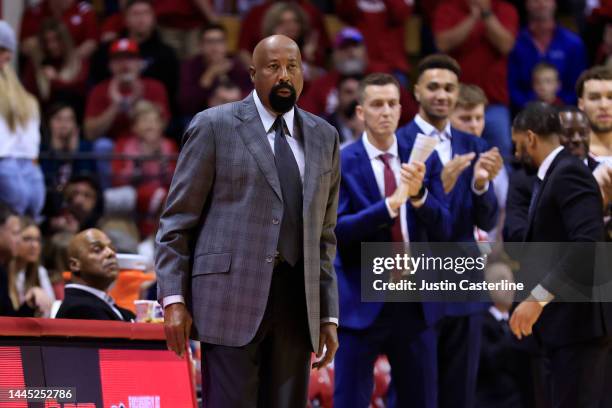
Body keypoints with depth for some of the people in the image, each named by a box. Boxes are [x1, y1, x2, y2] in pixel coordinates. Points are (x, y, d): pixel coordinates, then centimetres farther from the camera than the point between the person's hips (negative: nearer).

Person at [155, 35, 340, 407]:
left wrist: (329, 316, 13)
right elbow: (177, 220, 1)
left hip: (297, 302, 4)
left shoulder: (324, 138, 15)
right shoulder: (214, 126, 2)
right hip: (232, 295, -4)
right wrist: (173, 299, -7)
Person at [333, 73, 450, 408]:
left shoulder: (424, 159, 4)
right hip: (361, 302, -3)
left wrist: (418, 194, -19)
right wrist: (389, 204, -26)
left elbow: (442, 230, -1)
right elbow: (336, 229, -15)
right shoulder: (340, 164, -5)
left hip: (415, 302, 4)